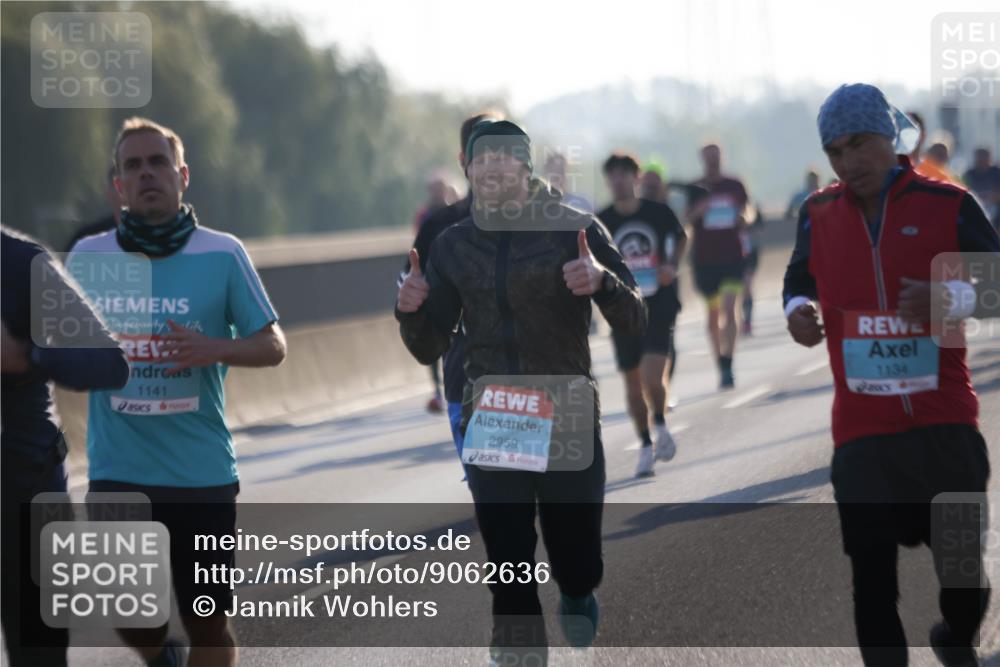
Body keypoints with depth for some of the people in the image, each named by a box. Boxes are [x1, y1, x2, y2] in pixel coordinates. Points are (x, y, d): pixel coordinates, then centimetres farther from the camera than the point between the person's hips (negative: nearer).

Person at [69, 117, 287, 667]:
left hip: (202, 472, -1)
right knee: (132, 622, -3)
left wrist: (216, 349, -17)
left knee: (209, 622, 3)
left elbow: (273, 346, 3)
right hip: (118, 472, 1)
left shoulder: (222, 255, -1)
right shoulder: (88, 257, 4)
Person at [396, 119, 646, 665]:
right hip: (490, 429, 2)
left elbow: (634, 322, -5)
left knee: (576, 566, 2)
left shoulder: (574, 230, -3)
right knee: (509, 574, -3)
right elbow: (430, 348, 13)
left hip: (569, 424, -2)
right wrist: (411, 310, -9)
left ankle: (576, 598, 38)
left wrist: (603, 281, -26)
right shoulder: (454, 246, 7)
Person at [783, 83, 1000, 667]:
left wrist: (951, 298, -18)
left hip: (944, 421, -2)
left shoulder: (948, 204, -3)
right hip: (861, 428, 2)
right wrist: (797, 309, 2)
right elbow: (799, 278, 24)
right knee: (871, 575, 0)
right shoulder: (819, 214, 7)